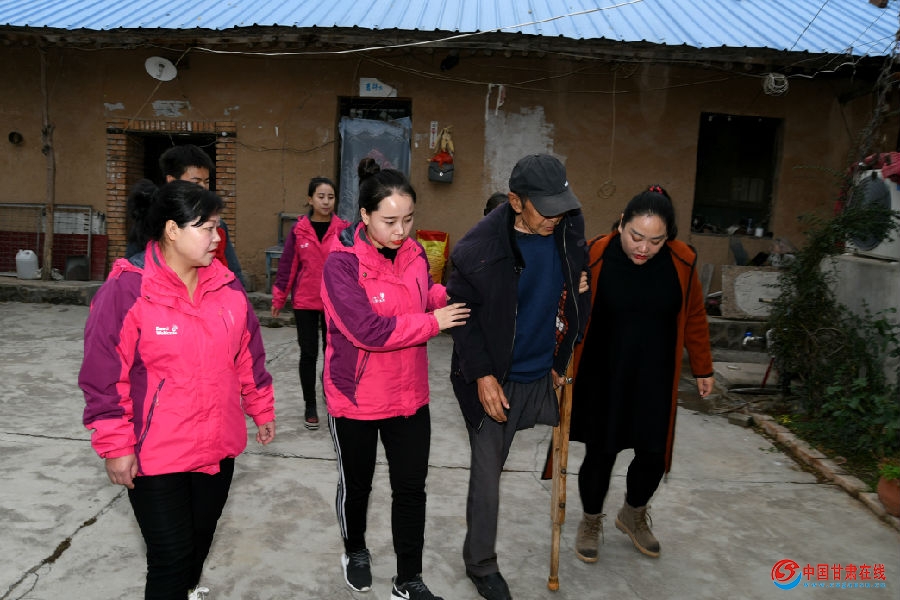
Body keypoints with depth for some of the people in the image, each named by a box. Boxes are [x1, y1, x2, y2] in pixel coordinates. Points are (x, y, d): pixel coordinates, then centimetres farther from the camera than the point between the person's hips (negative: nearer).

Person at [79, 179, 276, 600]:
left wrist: (261, 408, 14)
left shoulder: (227, 286, 0)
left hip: (219, 446, 6)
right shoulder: (126, 289, -16)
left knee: (201, 537, 23)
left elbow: (248, 356, 10)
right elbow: (104, 379, -13)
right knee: (171, 557, 3)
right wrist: (116, 447, -11)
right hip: (154, 455, -5)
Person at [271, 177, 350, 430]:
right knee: (308, 353, 7)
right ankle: (310, 407, 22)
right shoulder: (299, 229, -3)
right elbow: (288, 264, 0)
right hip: (305, 301, 0)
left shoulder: (343, 229, -3)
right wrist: (279, 297, 3)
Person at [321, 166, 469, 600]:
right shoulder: (341, 264, -21)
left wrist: (450, 297, -5)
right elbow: (368, 330, -28)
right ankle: (355, 551, 48)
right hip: (356, 400, -4)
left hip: (410, 397, 5)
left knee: (411, 488, 11)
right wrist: (433, 322, -22)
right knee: (356, 484, 19)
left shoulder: (415, 254, -2)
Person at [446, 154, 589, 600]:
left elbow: (577, 297, 6)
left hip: (547, 374, 5)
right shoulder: (480, 246, -20)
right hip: (496, 379, -4)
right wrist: (481, 374, -15)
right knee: (486, 472, 7)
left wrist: (569, 359, 4)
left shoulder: (570, 229, -5)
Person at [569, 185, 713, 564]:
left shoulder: (681, 261, -8)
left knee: (654, 454, 9)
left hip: (654, 378, 3)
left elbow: (694, 318, 5)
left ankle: (634, 515, 40)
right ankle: (591, 521, 35)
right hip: (602, 377, -3)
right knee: (600, 452, 6)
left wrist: (702, 368, 11)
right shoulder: (593, 257, -17)